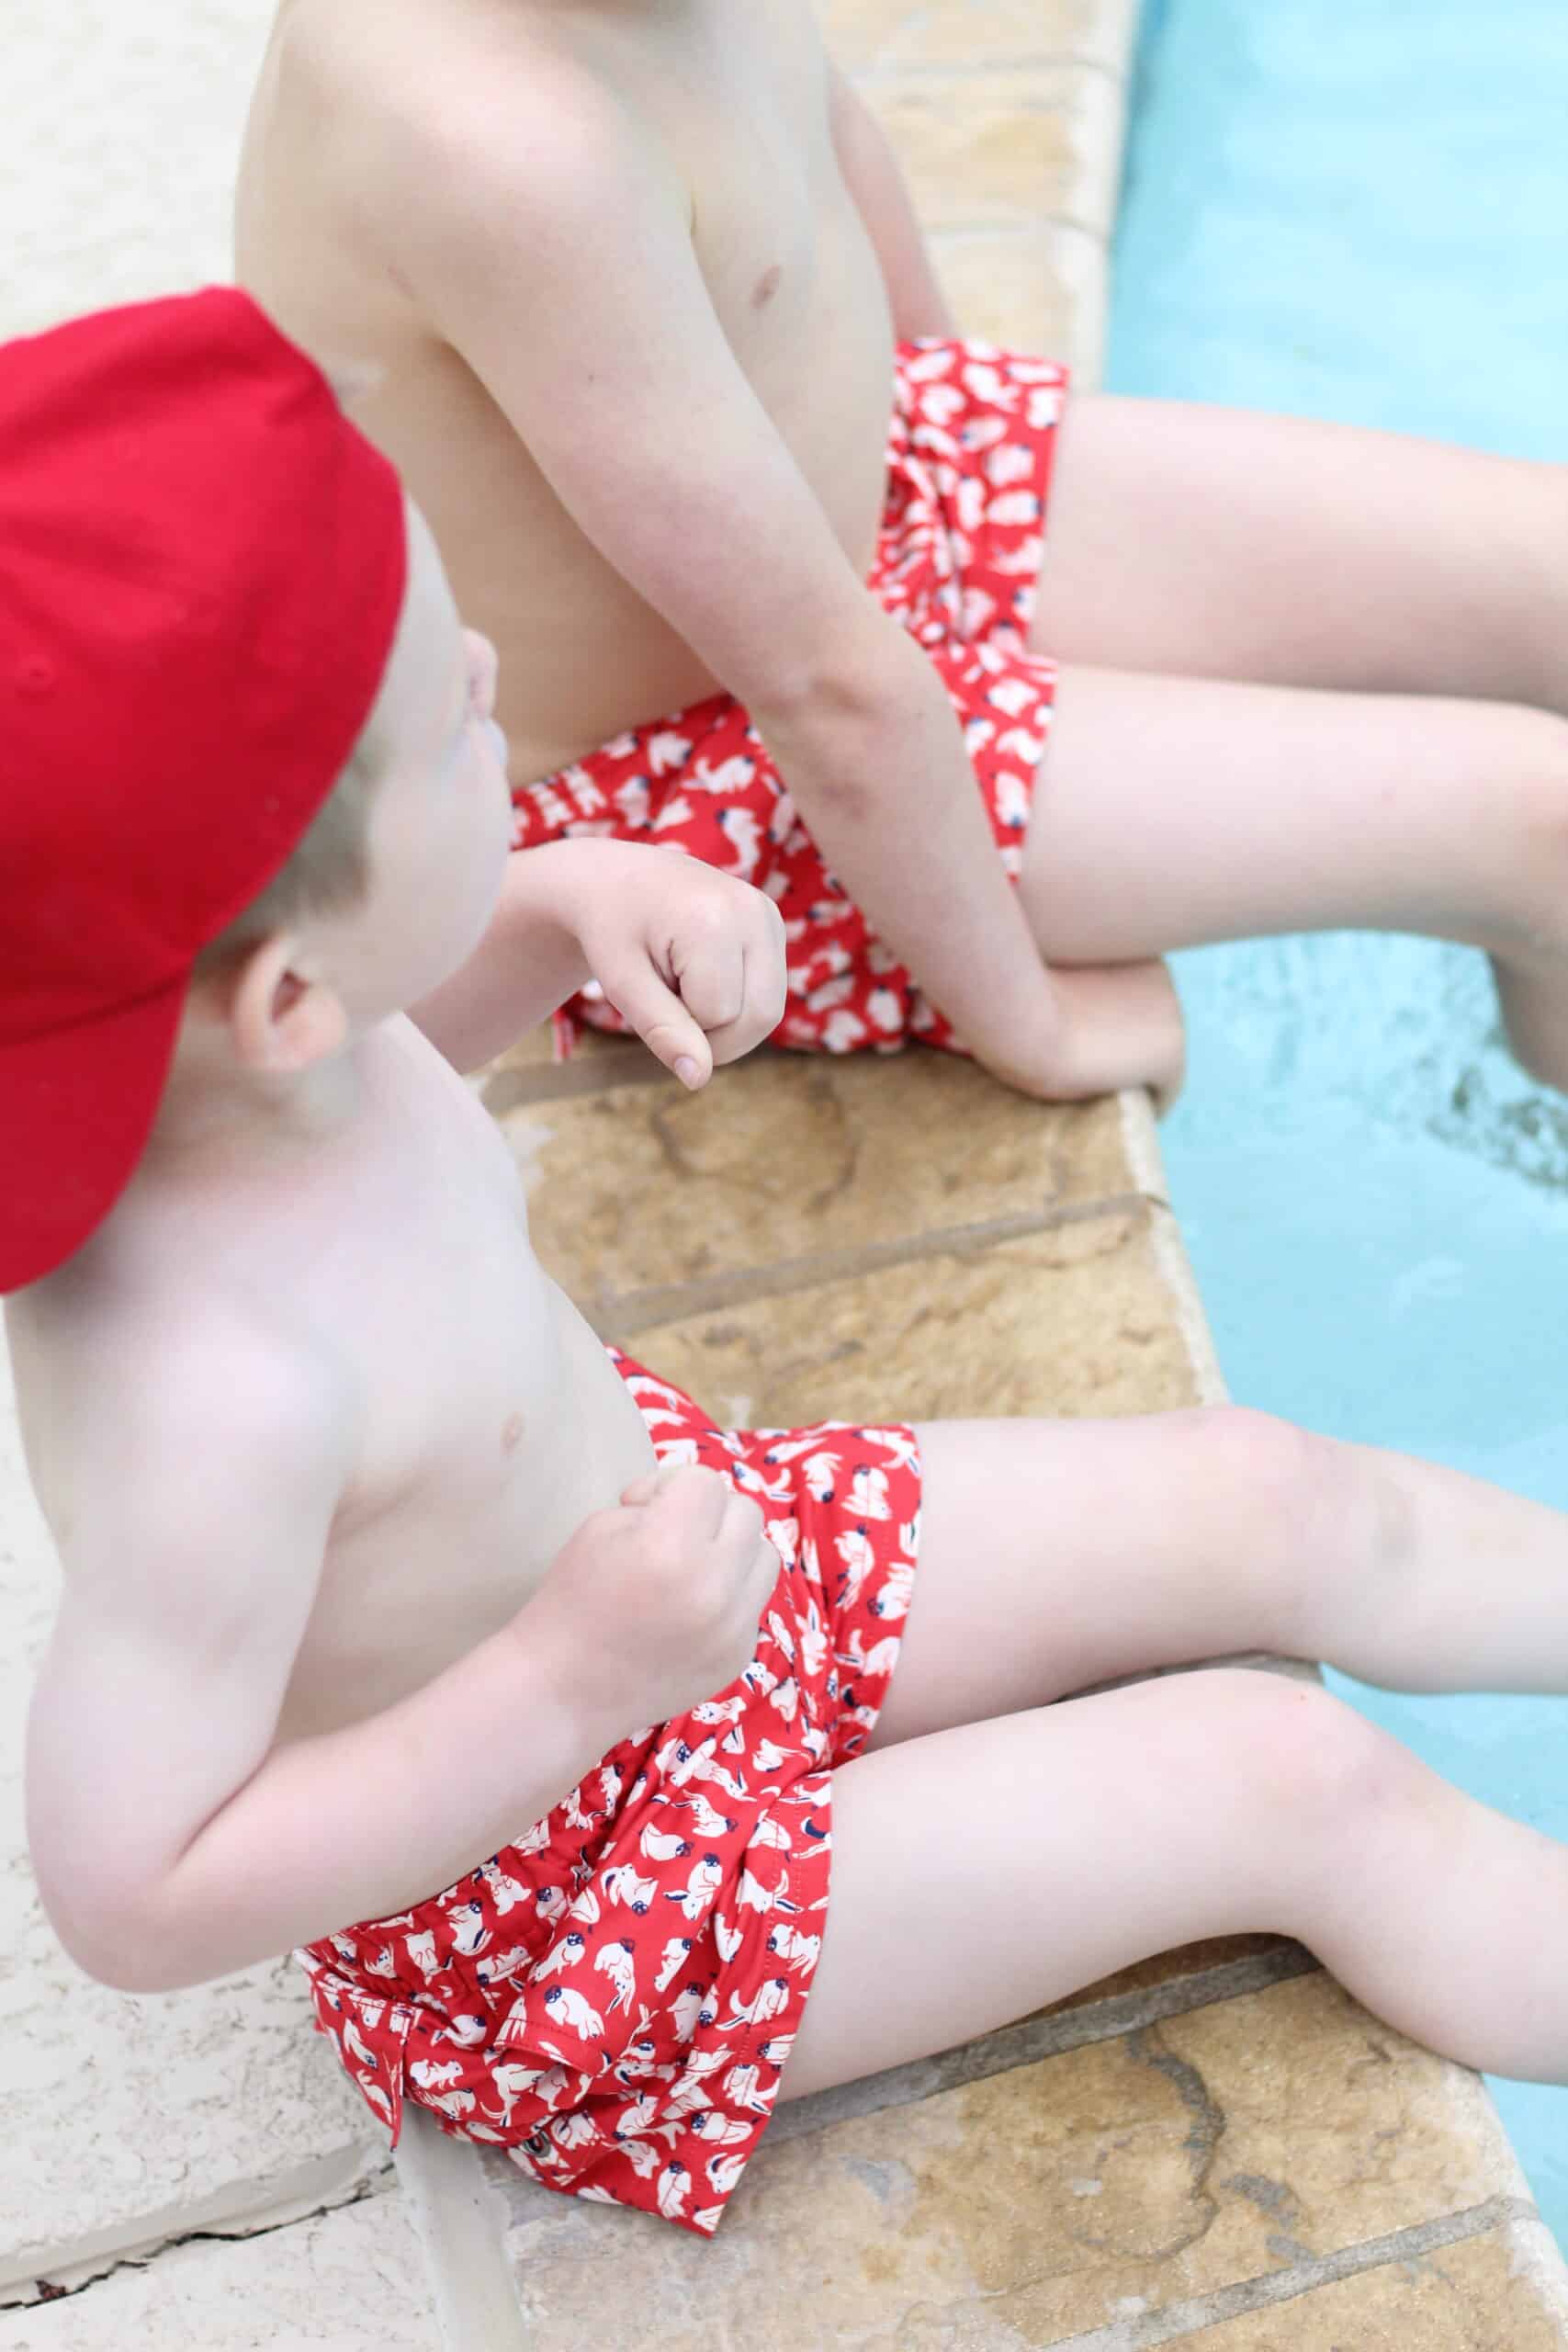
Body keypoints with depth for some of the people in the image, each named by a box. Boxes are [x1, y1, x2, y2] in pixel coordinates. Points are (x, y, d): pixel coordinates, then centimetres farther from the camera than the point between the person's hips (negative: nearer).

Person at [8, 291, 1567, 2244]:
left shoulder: (163, 1019, -19)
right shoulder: (208, 1386, -43)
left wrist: (569, 902, -12)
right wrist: (573, 1680, -37)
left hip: (653, 1534, 7)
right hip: (551, 1903, -7)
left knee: (1285, 1510, 9)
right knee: (1301, 1789, -6)